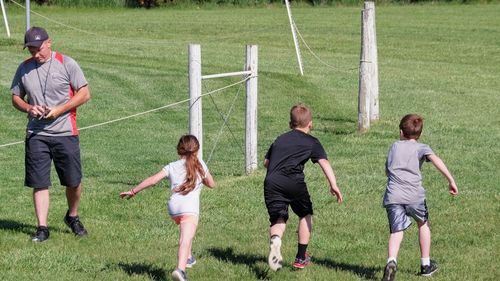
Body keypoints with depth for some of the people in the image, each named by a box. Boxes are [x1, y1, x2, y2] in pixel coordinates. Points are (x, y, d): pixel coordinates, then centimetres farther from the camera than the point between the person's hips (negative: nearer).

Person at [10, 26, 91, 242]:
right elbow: (15, 97, 15)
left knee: (73, 181, 5)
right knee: (39, 183, -1)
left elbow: (85, 93, -4)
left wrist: (59, 110, -14)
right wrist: (29, 108, -7)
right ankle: (42, 228, 4)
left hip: (65, 133, -2)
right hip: (36, 134, 2)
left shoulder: (66, 64, -3)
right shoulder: (24, 68, 7)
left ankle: (72, 217, 29)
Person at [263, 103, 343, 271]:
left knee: (278, 220, 3)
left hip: (271, 182, 3)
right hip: (294, 182, -3)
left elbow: (266, 162, 31)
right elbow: (324, 162, 0)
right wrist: (333, 185, -10)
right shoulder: (311, 142, 15)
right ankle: (301, 258, 24)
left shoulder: (280, 139, 28)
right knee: (305, 214, 21)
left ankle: (275, 240, -34)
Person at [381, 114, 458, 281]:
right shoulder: (421, 148, 10)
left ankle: (391, 261, -33)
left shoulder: (394, 146, 22)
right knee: (423, 224, 23)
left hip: (393, 196, 1)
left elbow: (387, 171, 31)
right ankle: (426, 264, 29)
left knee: (396, 231, -5)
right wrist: (451, 180, -11)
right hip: (414, 195, -1)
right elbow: (435, 159, -10)